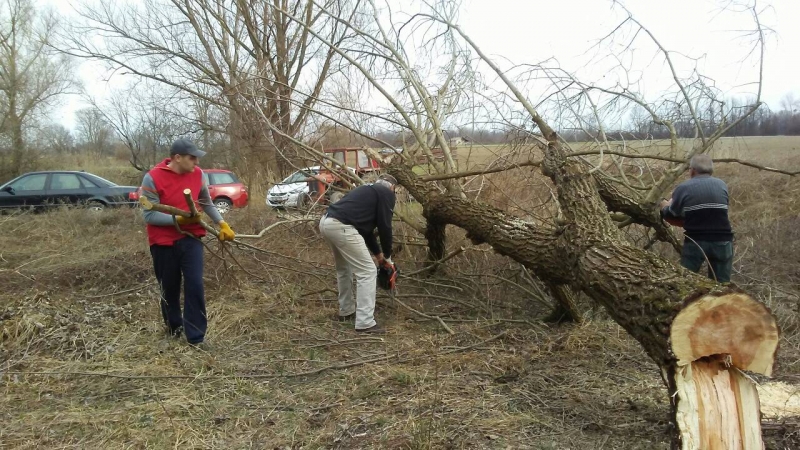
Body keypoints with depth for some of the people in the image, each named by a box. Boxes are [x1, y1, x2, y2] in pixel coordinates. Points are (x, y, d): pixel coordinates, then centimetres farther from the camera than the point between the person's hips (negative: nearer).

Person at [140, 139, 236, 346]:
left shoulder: (199, 175, -2)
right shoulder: (152, 178, -15)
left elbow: (207, 203, 13)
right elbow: (149, 215, -16)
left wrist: (222, 224, 5)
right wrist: (178, 219, -26)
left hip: (191, 238, 2)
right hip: (163, 242, -2)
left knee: (195, 286, -7)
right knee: (169, 288, 12)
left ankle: (196, 337, 0)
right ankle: (174, 327, 36)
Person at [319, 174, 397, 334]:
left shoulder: (369, 190, 32)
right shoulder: (386, 193, 8)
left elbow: (365, 227, 34)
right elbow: (384, 227, 3)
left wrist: (377, 253, 38)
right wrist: (387, 256, 16)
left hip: (326, 223, 9)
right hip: (341, 227, -9)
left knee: (344, 269, 28)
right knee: (367, 272, -1)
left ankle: (346, 311, 39)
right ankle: (365, 323, -2)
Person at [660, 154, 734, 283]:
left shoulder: (683, 188, -1)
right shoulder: (722, 185, 9)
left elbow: (670, 214, 7)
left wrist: (665, 207, 31)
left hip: (695, 242, -2)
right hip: (722, 241, 3)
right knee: (721, 284, 11)